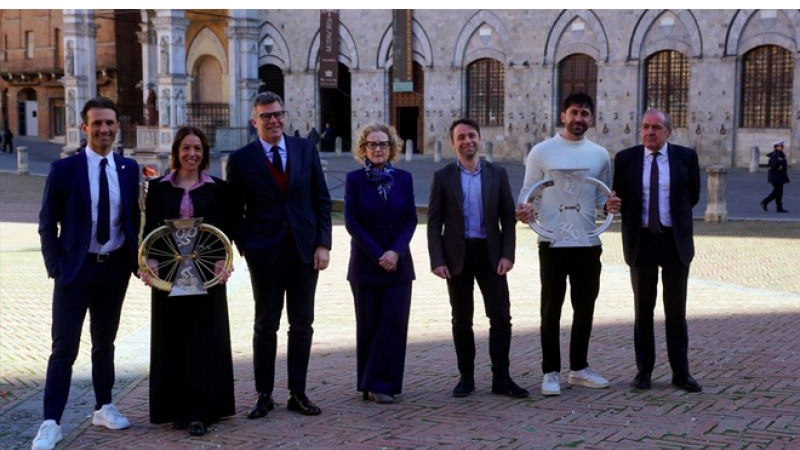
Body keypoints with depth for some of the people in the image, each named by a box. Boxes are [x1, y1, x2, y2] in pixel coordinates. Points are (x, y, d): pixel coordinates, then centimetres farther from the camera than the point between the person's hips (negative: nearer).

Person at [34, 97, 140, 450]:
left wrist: (136, 259, 1)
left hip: (115, 267, 3)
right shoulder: (64, 169, -7)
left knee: (105, 342, 16)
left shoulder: (129, 168, 3)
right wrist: (55, 266, -10)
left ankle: (103, 408, 29)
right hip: (76, 267, -3)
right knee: (64, 347, -3)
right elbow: (47, 224, -4)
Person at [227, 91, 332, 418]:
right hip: (264, 254, -2)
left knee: (302, 325, 7)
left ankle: (298, 393, 17)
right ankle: (264, 395, 16)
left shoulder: (306, 150, 4)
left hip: (305, 251, 2)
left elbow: (322, 200, 5)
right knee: (266, 326, 6)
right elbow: (234, 210, 2)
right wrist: (244, 247, -5)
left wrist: (323, 244, -2)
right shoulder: (241, 159, -2)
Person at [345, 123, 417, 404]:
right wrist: (378, 255, -12)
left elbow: (411, 219, 2)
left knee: (394, 323, -4)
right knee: (368, 325, 4)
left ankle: (381, 384, 3)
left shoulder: (403, 179, 5)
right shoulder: (354, 179, -2)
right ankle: (370, 384, 15)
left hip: (398, 263, 2)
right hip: (365, 264, -2)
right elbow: (351, 222, -7)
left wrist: (396, 252, -12)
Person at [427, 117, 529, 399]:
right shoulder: (443, 177, 2)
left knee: (501, 317, -2)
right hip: (457, 255, -1)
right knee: (462, 320, 6)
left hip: (490, 254, 1)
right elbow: (434, 222, 0)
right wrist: (437, 260, -9)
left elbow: (508, 217, 5)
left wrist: (507, 254, -5)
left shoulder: (497, 174, 6)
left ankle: (501, 378, 6)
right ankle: (466, 377, 16)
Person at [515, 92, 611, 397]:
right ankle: (551, 372, 12)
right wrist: (524, 211, -22)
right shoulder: (541, 152, -1)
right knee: (551, 309, 3)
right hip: (553, 242, -3)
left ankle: (579, 368, 25)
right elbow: (528, 191, -1)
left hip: (588, 242, 4)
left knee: (585, 307, 12)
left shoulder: (600, 155, 8)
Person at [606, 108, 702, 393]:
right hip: (642, 241, 0)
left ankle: (681, 373, 13)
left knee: (676, 311, 5)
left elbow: (692, 196, 12)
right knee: (643, 311, 8)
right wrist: (611, 205, -18)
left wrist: (675, 217, 11)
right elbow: (617, 198, 3)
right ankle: (644, 371, 16)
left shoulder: (686, 157, 0)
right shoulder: (626, 159, 0)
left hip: (676, 242, 0)